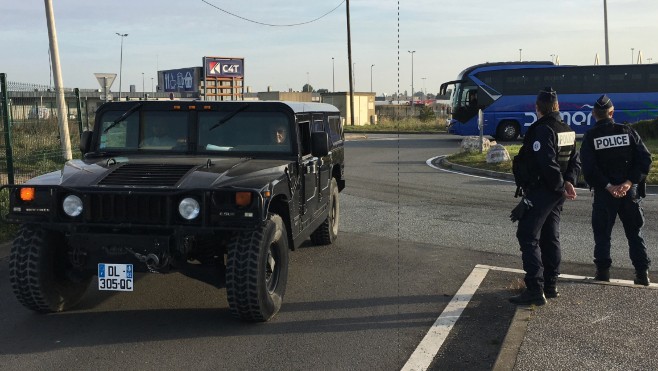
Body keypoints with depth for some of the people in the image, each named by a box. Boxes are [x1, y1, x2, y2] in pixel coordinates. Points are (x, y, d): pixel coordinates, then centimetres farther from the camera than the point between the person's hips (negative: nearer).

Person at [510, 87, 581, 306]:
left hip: (539, 193, -9)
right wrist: (568, 182, -2)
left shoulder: (542, 130, -18)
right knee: (550, 238, 16)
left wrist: (561, 186, -13)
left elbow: (548, 164, -25)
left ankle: (535, 290, -11)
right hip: (556, 196, 9)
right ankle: (550, 286, 24)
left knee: (528, 238, -7)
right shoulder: (568, 131, 11)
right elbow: (575, 161, 11)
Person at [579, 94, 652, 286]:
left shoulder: (590, 137, -4)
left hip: (604, 193, -2)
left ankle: (603, 270, 10)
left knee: (602, 234, 10)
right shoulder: (627, 131, 2)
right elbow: (645, 159, -5)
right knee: (634, 233, 11)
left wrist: (607, 187, -11)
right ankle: (642, 272, 9)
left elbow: (588, 168, -14)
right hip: (630, 192, 2)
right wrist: (629, 182, -11)